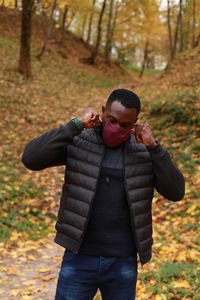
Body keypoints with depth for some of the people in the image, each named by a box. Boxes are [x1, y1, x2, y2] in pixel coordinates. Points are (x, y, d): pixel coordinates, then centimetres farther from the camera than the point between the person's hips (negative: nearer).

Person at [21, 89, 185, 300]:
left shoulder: (144, 152, 1)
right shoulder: (77, 142, -5)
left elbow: (175, 192, -10)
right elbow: (31, 159, -20)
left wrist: (153, 145, -19)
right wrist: (76, 125, -20)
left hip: (122, 263, 2)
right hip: (79, 259, -1)